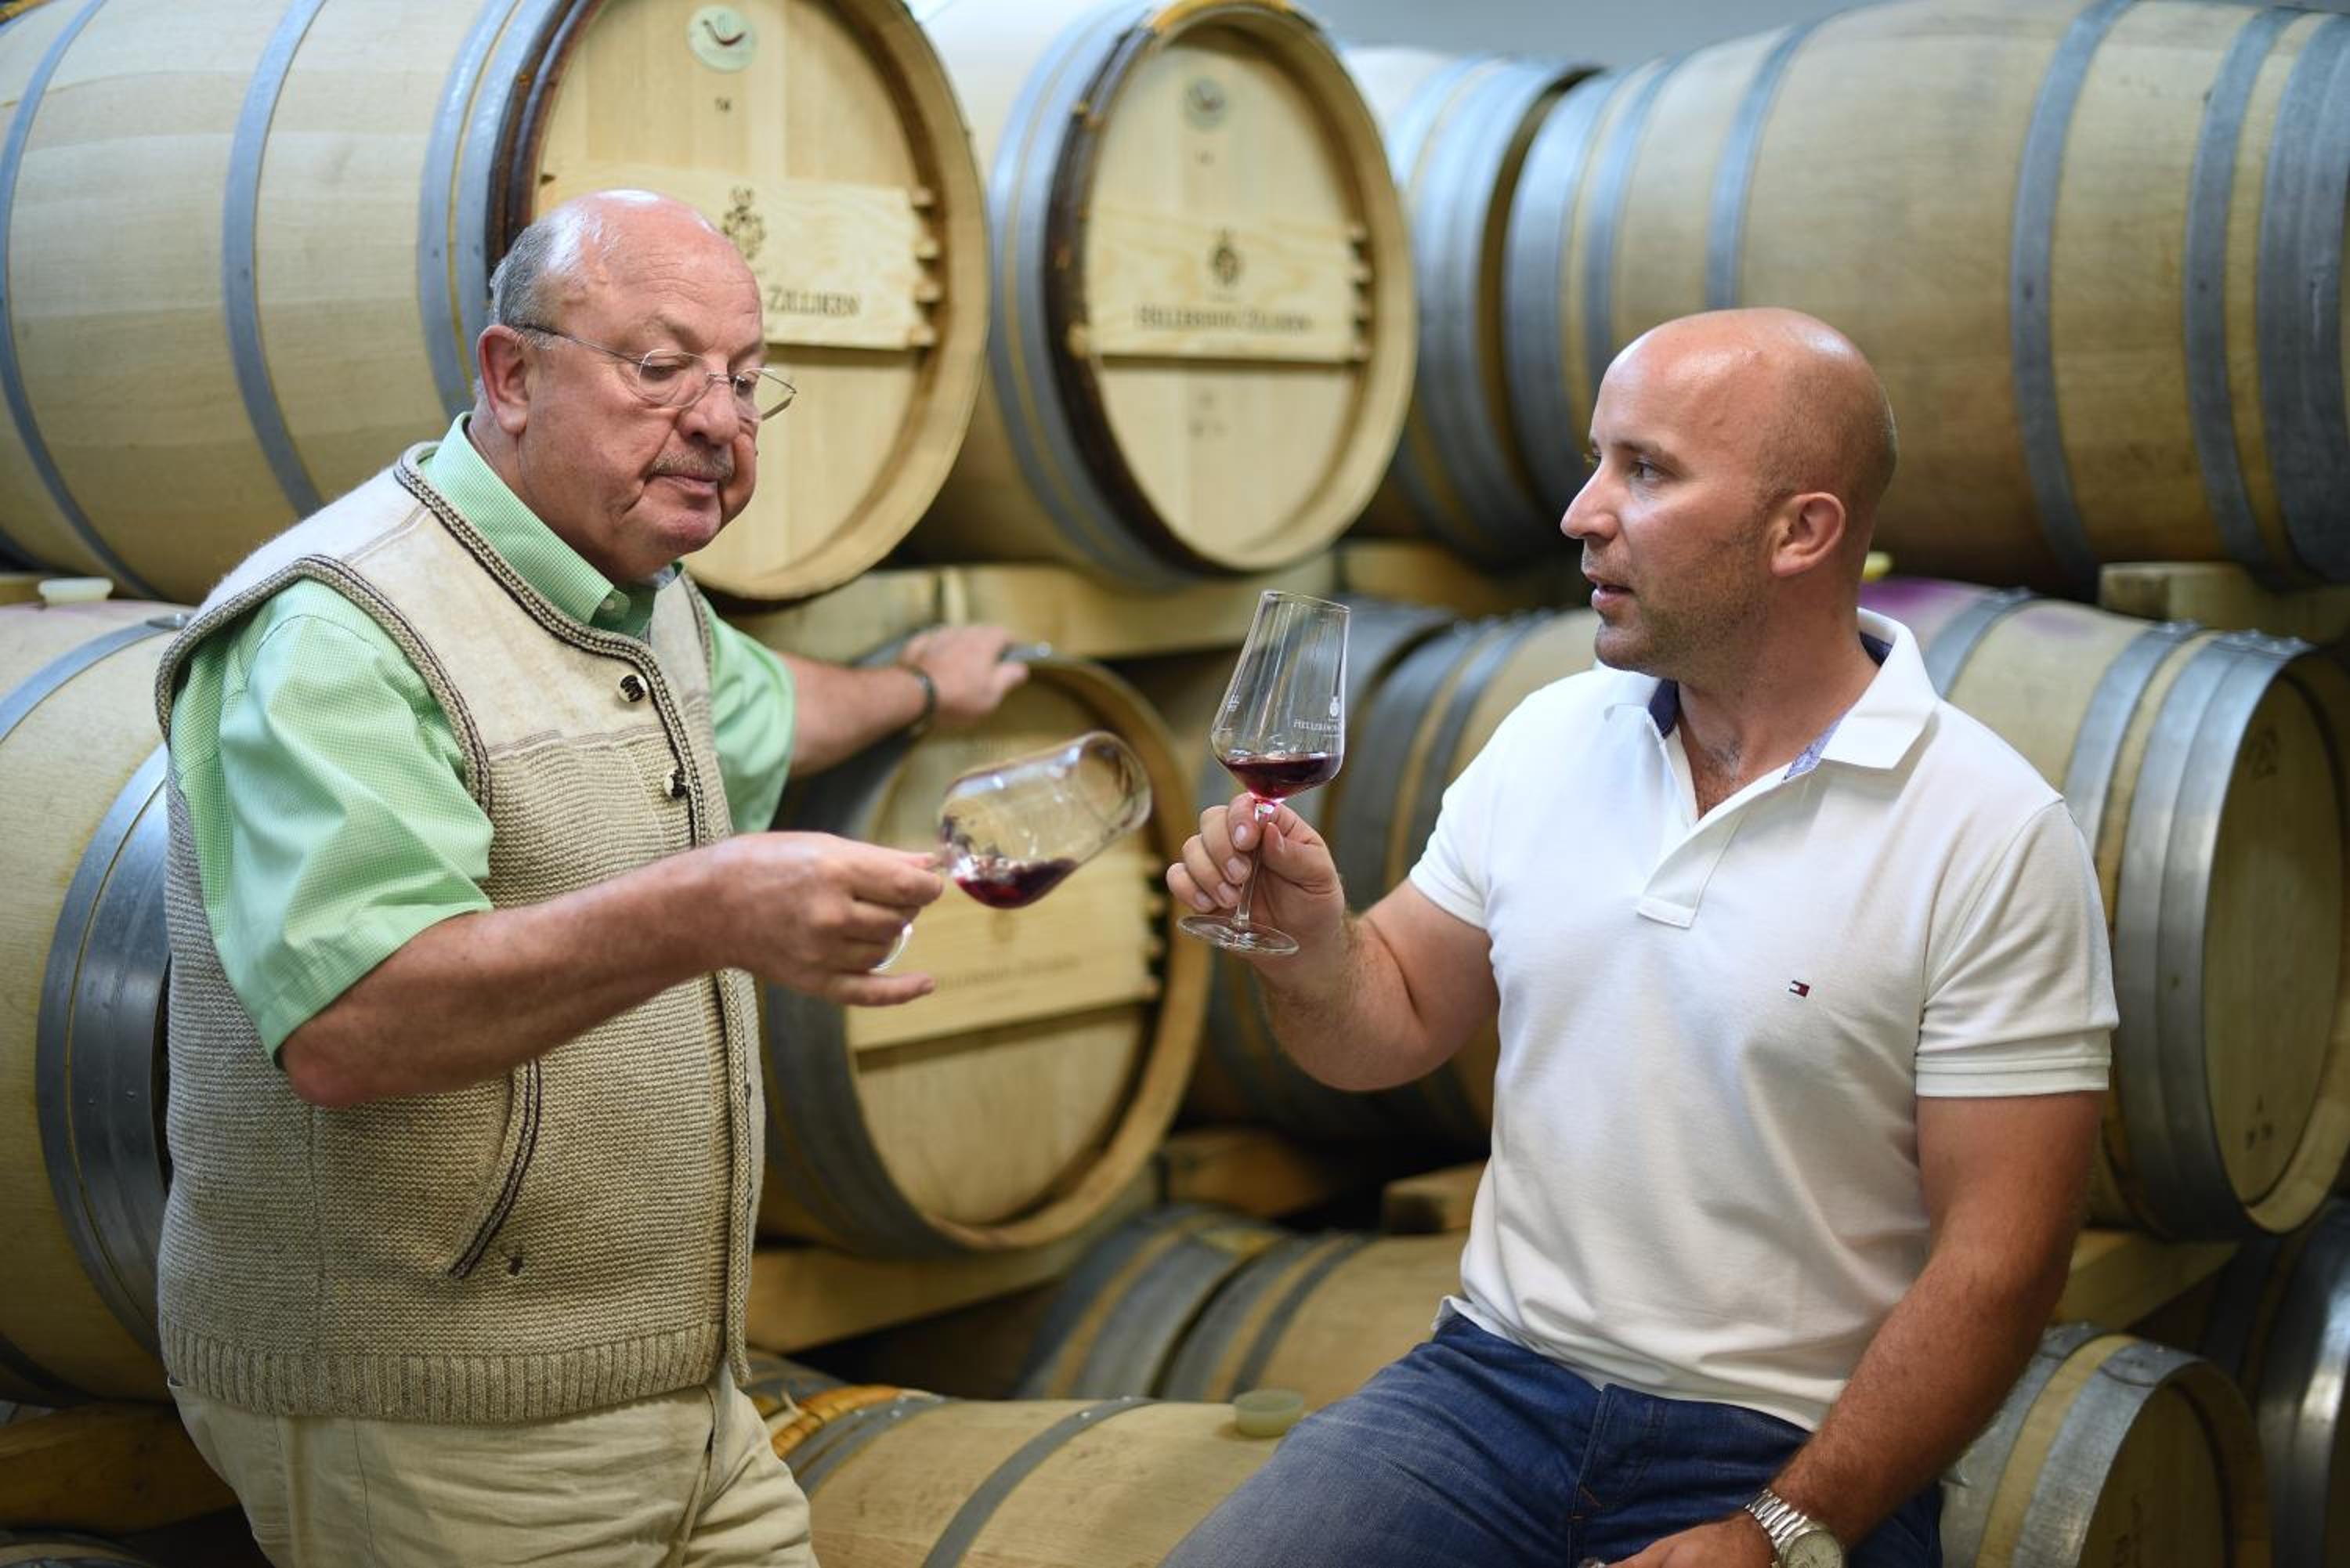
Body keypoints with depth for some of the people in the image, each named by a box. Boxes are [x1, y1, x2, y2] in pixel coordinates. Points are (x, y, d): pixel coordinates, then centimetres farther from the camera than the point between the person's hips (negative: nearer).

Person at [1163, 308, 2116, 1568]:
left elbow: (1995, 1264, -12)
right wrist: (1307, 941, -10)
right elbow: (1397, 1025, 12)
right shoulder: (1551, 735, 6)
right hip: (1494, 1381, 4)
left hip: (1783, 1454, -3)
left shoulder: (1993, 837, -11)